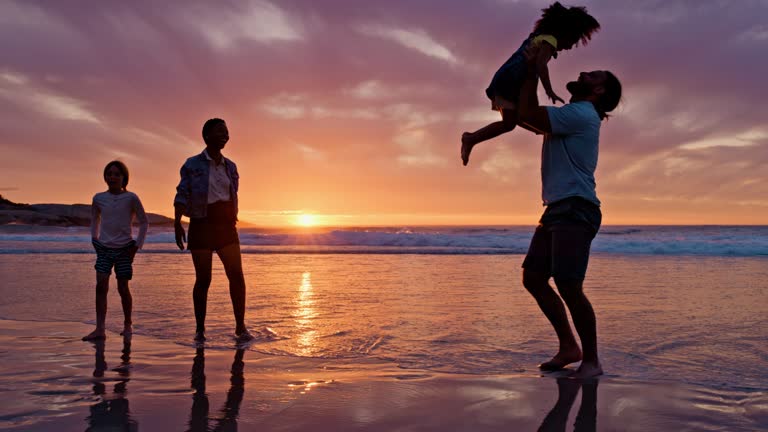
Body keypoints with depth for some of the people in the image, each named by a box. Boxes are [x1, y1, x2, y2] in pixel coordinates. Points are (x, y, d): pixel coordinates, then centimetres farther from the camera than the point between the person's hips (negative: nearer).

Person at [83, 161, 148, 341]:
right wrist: (94, 239, 11)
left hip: (124, 248, -2)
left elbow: (144, 222, 3)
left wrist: (137, 245, -2)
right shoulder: (99, 198, 4)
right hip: (104, 248, 2)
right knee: (101, 286, -12)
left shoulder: (131, 198, -5)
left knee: (123, 288, 1)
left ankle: (128, 324, 22)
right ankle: (99, 329, -15)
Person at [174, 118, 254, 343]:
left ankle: (240, 327, -4)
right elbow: (182, 195, -6)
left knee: (236, 274, -9)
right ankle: (200, 329, 13)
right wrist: (177, 223, -16)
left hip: (226, 226, 4)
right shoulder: (192, 164, 0)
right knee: (203, 279, -1)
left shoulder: (230, 166, 13)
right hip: (201, 225, -3)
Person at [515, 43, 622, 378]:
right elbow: (532, 120, 32)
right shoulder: (571, 116, 22)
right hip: (557, 210, 10)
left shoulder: (580, 114, -9)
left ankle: (591, 361, 0)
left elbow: (527, 114, -11)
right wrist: (533, 71, 30)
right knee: (533, 278, 8)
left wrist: (532, 70, 0)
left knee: (568, 286, -12)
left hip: (575, 210, -10)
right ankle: (568, 347, 16)